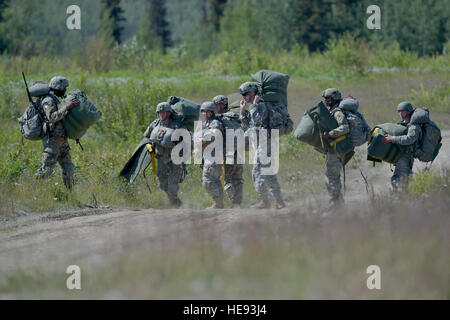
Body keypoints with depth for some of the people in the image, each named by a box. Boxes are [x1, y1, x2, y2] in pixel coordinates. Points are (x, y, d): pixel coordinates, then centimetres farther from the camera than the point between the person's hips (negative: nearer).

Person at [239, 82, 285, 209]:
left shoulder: (261, 105, -11)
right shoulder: (255, 108, 19)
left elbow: (256, 120, -27)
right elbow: (246, 127, 21)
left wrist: (254, 105, -16)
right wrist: (243, 110, 13)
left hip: (264, 143, -10)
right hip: (261, 143, 10)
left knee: (258, 172, -8)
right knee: (269, 173, 10)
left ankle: (264, 201, -7)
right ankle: (279, 201, 11)